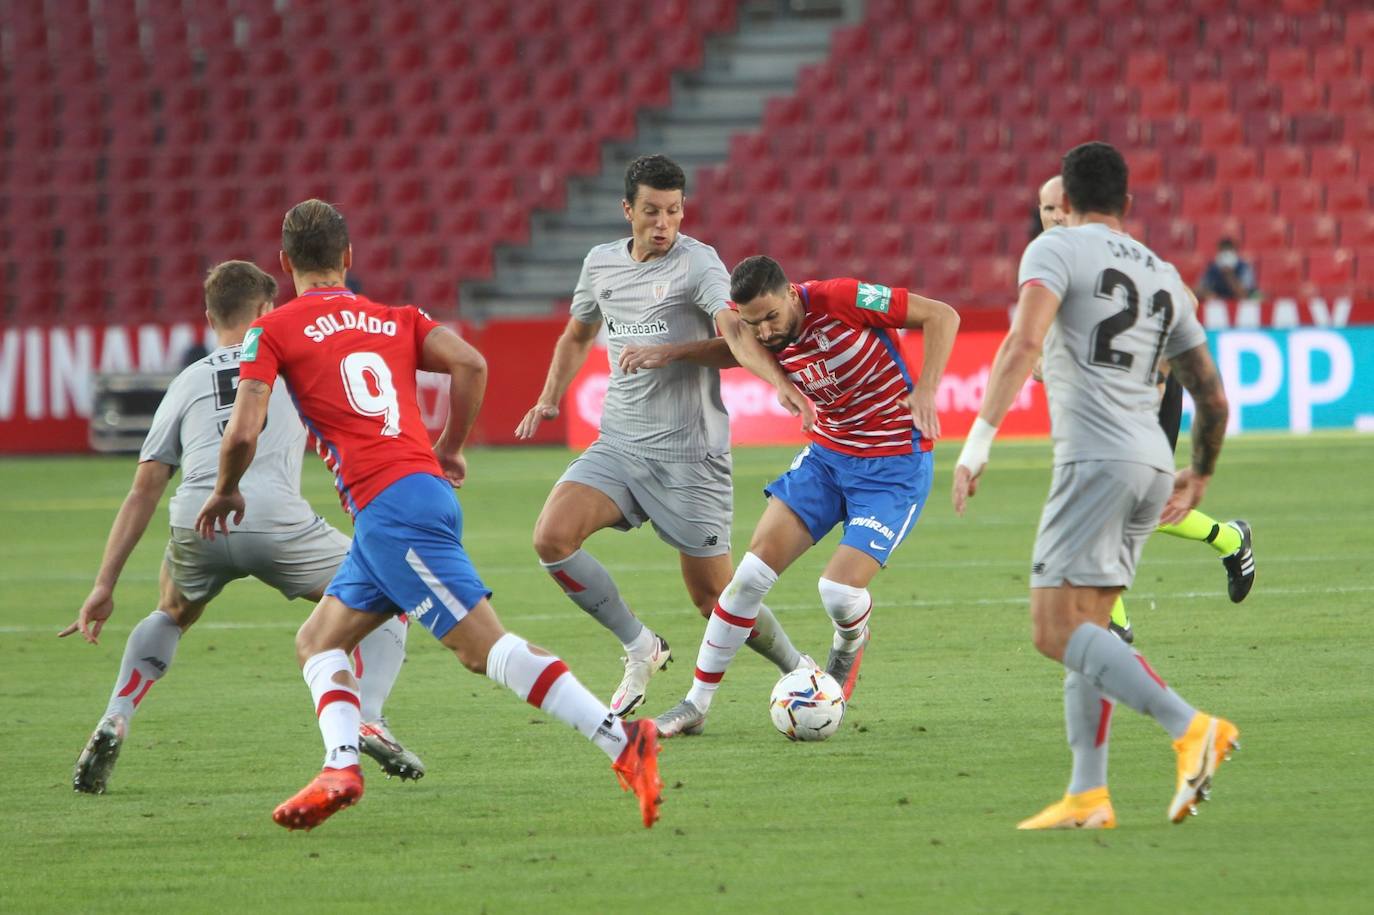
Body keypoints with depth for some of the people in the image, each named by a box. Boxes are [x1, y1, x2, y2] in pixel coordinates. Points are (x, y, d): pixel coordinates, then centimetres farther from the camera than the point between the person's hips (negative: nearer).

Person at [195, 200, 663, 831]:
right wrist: (450, 449, 19)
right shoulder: (396, 320, 22)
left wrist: (225, 493, 17)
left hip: (388, 504, -7)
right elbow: (470, 363, 6)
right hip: (426, 486, 7)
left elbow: (243, 431, -3)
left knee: (485, 647, -14)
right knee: (317, 641, 16)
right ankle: (341, 767, -6)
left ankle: (622, 742, -24)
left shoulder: (273, 332, 7)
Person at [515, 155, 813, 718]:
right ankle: (640, 649, 1)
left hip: (688, 454, -5)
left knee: (714, 597, 0)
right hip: (618, 444, 5)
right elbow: (578, 335, 26)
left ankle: (800, 673, 26)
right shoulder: (601, 264, 8)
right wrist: (549, 398, 14)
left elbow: (738, 340, -25)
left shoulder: (696, 264, -12)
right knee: (552, 537, -18)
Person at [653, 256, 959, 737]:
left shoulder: (842, 300, -24)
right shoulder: (766, 340, -7)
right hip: (826, 456, 5)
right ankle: (697, 703, 4)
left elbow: (942, 315, -17)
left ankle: (849, 644, 21)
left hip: (894, 467, -5)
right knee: (752, 571, -7)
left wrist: (925, 390, -28)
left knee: (839, 590, -19)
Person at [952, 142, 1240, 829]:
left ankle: (1190, 729, -23)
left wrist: (978, 442, -19)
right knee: (1084, 629, 12)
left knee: (1057, 630, -10)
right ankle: (1087, 796, 4)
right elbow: (1212, 398, 24)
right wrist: (1199, 477, 40)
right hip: (1152, 464, 8)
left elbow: (1023, 343, -17)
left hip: (1094, 458, -8)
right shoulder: (1164, 276, 21)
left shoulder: (1056, 249, 1)